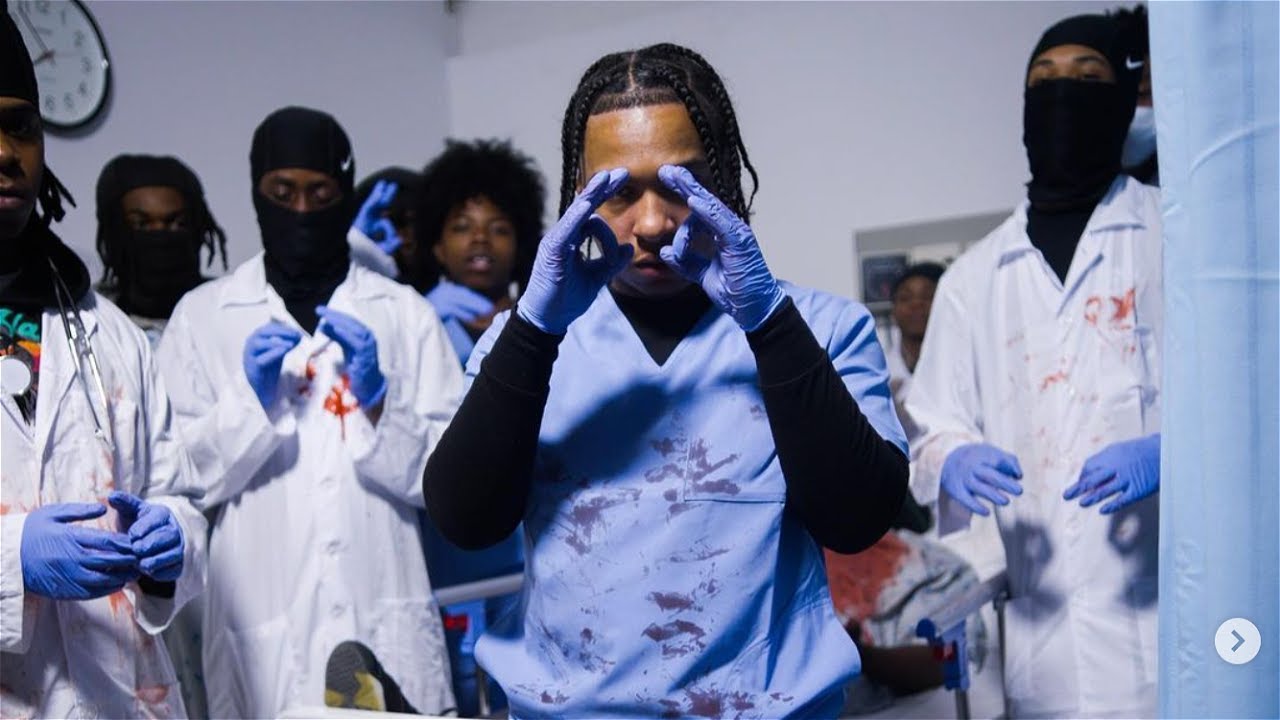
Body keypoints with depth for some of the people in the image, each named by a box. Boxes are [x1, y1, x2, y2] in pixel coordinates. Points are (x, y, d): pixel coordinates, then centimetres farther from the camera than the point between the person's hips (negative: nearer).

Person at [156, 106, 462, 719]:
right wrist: (249, 399, -11)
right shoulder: (201, 315, 6)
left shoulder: (405, 312, 5)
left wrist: (377, 399, -12)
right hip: (260, 626, 0)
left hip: (386, 620, 0)